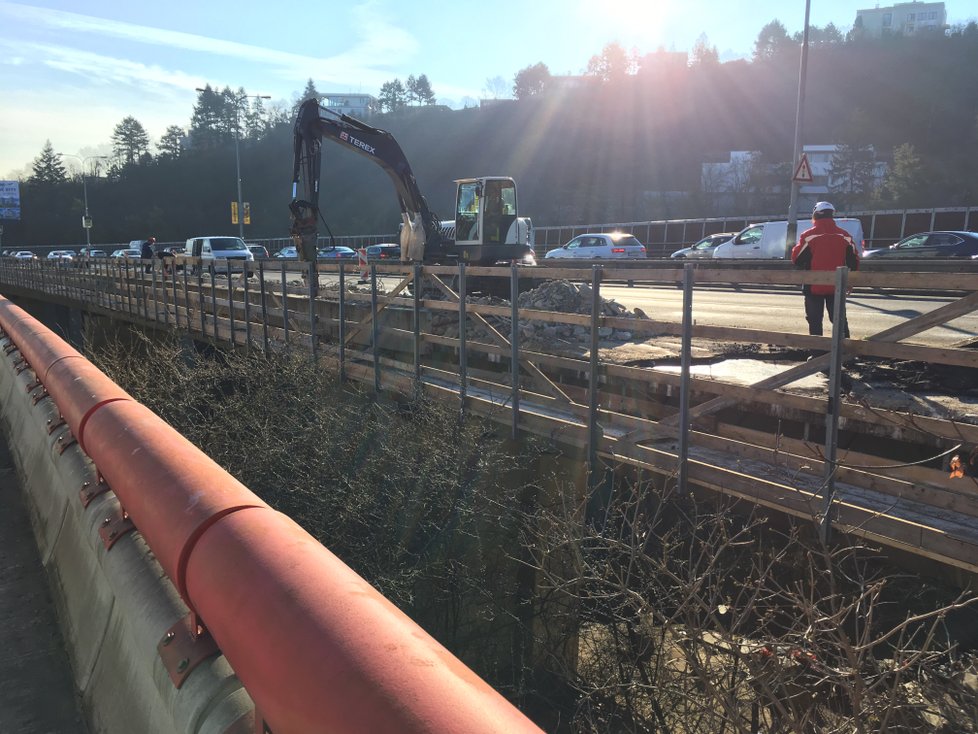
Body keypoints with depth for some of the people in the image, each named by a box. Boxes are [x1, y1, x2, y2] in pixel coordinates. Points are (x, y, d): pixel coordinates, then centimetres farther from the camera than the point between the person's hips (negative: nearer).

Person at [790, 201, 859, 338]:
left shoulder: (808, 236, -10)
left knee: (815, 320, 6)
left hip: (814, 287, -3)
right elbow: (854, 261, 7)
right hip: (836, 286, 3)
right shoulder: (844, 236, 3)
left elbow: (796, 259, -7)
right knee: (839, 319, 14)